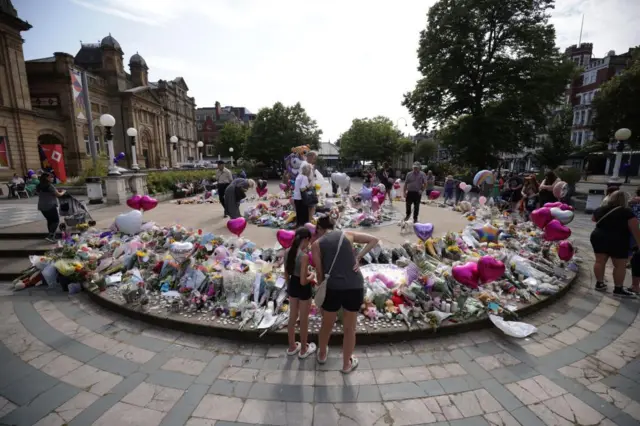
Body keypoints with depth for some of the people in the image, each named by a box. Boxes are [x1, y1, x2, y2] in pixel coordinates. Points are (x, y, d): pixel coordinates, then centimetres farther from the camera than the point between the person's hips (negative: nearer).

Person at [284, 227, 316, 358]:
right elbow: (303, 281, -26)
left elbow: (286, 274, 6)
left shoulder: (288, 252, -6)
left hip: (292, 286, 7)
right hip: (303, 289, -7)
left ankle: (292, 347, 40)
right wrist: (311, 276, -6)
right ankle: (303, 349, 34)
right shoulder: (304, 256, -28)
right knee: (304, 320, 14)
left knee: (292, 317, 22)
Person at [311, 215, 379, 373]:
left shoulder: (316, 244, 1)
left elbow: (320, 273, 0)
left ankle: (322, 354, 49)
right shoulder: (348, 234, 7)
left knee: (326, 325, 25)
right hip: (355, 287, 1)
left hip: (334, 288, -1)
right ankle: (347, 364, 38)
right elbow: (374, 240, 9)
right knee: (350, 328, 20)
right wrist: (358, 257, 3)